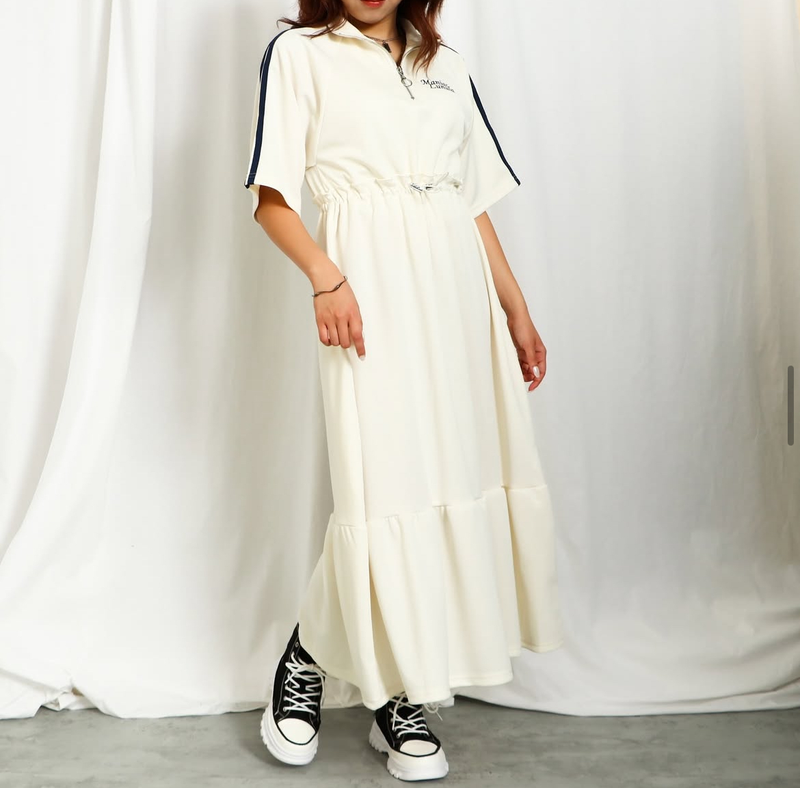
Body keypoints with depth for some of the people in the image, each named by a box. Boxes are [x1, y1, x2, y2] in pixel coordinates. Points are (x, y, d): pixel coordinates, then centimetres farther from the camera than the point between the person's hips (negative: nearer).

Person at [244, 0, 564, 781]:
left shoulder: (447, 66, 20)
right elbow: (271, 199, -2)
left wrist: (517, 309, 14)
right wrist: (324, 275, -19)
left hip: (455, 284, 5)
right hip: (368, 285, -5)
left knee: (460, 472, 2)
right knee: (380, 478, -9)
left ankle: (400, 696, 13)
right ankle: (306, 658, 14)